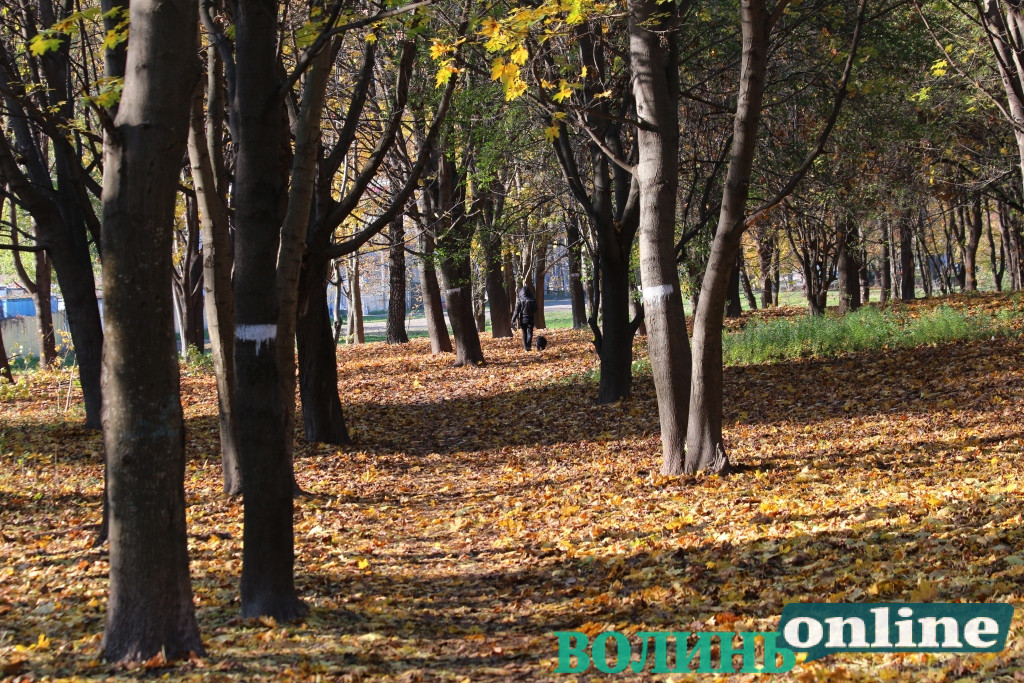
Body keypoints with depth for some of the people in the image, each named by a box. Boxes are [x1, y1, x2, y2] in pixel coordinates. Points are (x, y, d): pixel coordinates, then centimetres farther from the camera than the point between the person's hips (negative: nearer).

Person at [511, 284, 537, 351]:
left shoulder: (520, 300, -11)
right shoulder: (533, 300, -7)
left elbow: (517, 311, -10)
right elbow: (535, 310, 1)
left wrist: (513, 319, -2)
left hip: (522, 320, 0)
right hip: (530, 319, 0)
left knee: (524, 333, 13)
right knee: (530, 333, 4)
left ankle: (525, 346, 14)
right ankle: (528, 345, -12)